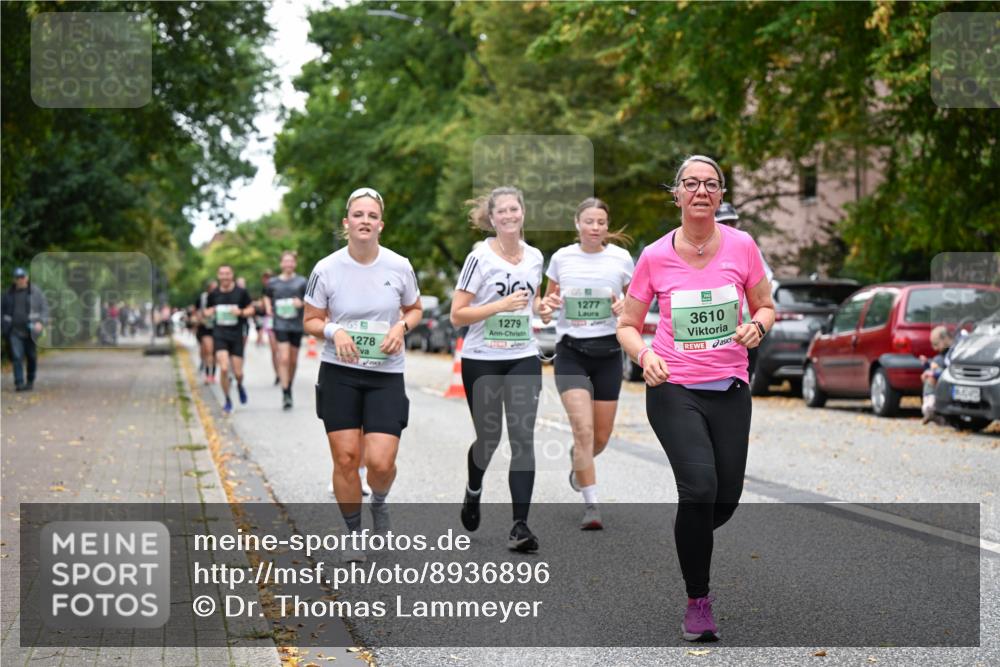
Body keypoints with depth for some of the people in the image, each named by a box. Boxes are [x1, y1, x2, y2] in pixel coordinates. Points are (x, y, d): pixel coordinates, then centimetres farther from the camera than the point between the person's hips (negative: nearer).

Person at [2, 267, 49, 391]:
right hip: (14, 331, 1)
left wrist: (41, 322, -15)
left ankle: (30, 381, 24)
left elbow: (44, 308, 0)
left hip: (30, 331, 0)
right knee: (16, 356, -11)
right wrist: (4, 329, 13)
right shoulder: (9, 293, 8)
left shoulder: (35, 292, 1)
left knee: (31, 357, 7)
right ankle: (19, 383, -14)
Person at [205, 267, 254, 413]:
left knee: (237, 372, 1)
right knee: (223, 368, -14)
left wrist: (241, 312, -15)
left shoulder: (241, 292, -2)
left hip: (237, 334, 0)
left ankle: (240, 386, 39)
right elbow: (209, 311, 17)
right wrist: (208, 313, -6)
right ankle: (227, 400, 4)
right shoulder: (214, 294, 4)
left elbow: (251, 309, 5)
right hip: (219, 334, 0)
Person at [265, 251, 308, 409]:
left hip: (297, 325, 1)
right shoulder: (274, 282, 5)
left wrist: (301, 303, -17)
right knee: (284, 358, -14)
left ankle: (289, 387, 31)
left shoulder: (301, 282, 2)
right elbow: (267, 297, 23)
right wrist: (268, 308, 6)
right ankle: (285, 394, -14)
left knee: (293, 360, 10)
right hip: (281, 324, -1)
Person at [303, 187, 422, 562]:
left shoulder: (399, 267, -4)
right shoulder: (326, 269, -6)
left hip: (387, 376, 0)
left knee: (381, 461, -10)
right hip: (339, 374, 0)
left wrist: (401, 327, -9)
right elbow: (311, 321, 3)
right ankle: (352, 533, 19)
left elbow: (415, 309, 12)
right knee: (345, 458, -2)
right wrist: (334, 331, -17)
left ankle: (379, 503, 26)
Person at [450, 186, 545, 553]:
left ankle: (520, 526, -10)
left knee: (523, 437, -10)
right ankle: (473, 490, 42)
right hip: (482, 360, -3)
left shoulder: (535, 258, 6)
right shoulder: (480, 258, -8)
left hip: (523, 359, 3)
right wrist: (500, 305, -20)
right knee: (488, 436, 8)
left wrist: (543, 305, 3)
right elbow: (457, 315, -10)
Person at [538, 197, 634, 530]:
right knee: (583, 429, -17)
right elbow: (547, 302, 14)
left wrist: (625, 307, -11)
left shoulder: (621, 258, 1)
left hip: (608, 352, 1)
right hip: (571, 353, -1)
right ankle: (591, 505, -12)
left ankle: (578, 460, 44)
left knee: (601, 437, 7)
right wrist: (546, 307, -9)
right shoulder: (561, 258, 2)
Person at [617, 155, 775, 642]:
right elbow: (628, 324, 5)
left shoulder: (741, 246, -1)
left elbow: (766, 307, 11)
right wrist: (644, 354, -15)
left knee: (725, 501, 2)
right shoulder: (655, 257, -4)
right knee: (700, 487, -21)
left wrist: (757, 326, -11)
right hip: (673, 389, -2)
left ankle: (689, 539, 40)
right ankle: (697, 602, -5)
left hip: (730, 389, 3)